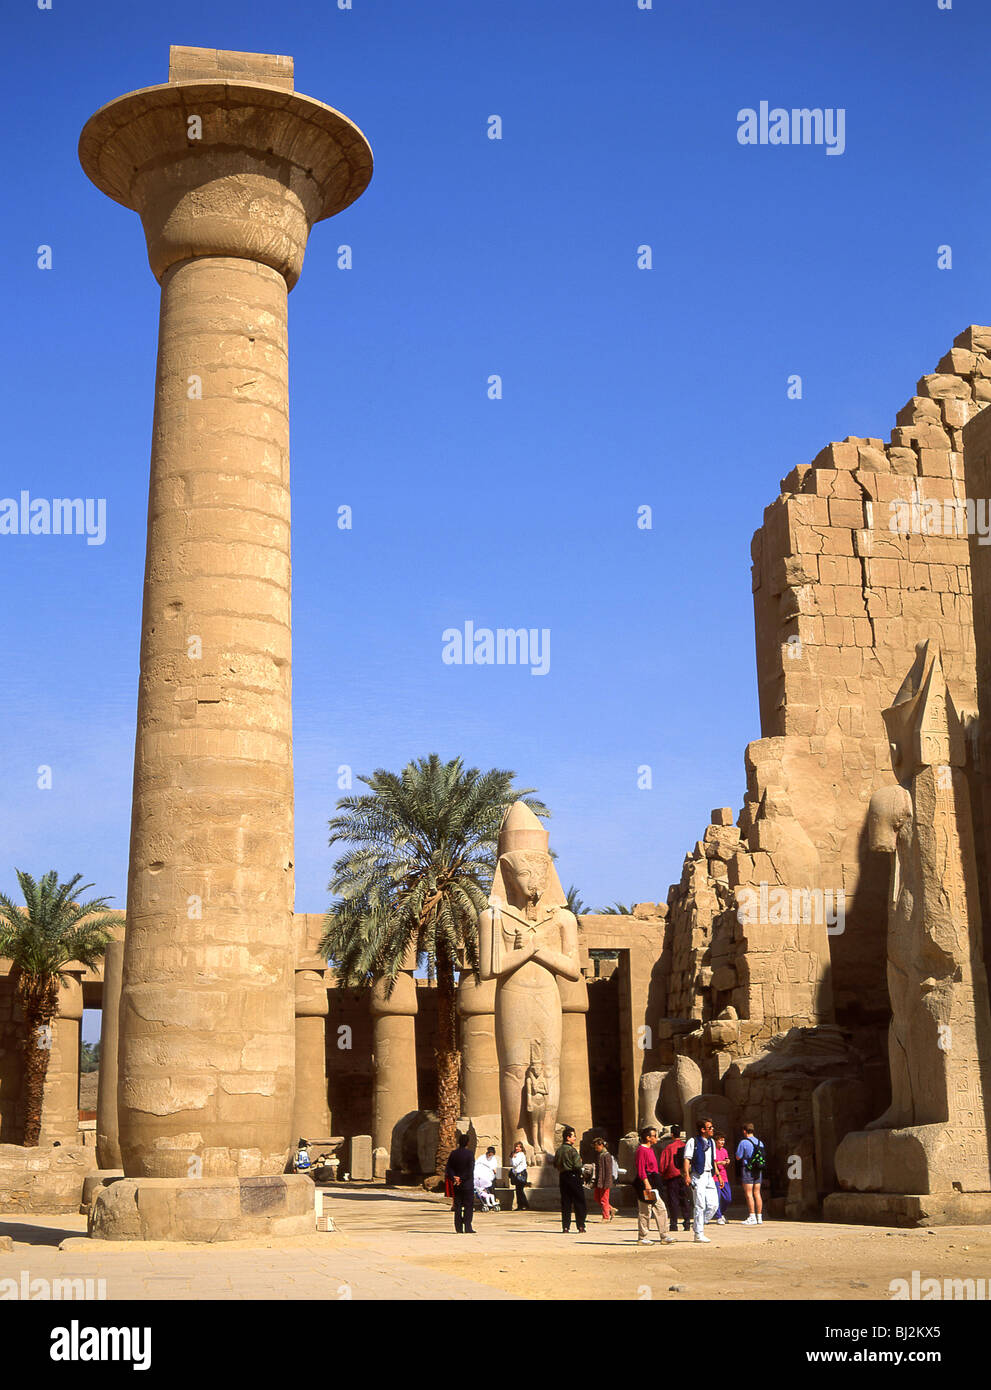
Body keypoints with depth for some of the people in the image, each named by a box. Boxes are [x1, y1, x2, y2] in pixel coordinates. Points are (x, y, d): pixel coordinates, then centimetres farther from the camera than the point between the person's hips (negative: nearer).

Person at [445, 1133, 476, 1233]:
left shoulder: (453, 1153, 4)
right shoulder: (469, 1153, -10)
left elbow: (448, 1168, 2)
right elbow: (470, 1170, -15)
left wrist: (453, 1178, -5)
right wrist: (462, 1179, -10)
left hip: (456, 1185, 4)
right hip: (467, 1184, -4)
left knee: (457, 1206, 9)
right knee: (468, 1206, 1)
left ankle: (459, 1229, 8)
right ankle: (467, 1228, -4)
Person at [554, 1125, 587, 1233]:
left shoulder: (559, 1150, 9)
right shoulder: (572, 1150, -13)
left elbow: (555, 1164, 14)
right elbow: (577, 1165, -19)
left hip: (562, 1177, 6)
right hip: (573, 1176, -6)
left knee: (565, 1203, 8)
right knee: (579, 1203, 2)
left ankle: (565, 1227, 5)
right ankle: (581, 1227, 2)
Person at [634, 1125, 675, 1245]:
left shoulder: (650, 1149, 18)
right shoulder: (642, 1150, -13)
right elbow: (641, 1169, -20)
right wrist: (646, 1183, -26)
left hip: (652, 1187, 10)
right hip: (645, 1185, -10)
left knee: (661, 1209, 8)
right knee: (645, 1212, -3)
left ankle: (664, 1236, 10)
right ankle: (642, 1238, 4)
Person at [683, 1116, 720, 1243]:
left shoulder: (711, 1142, 16)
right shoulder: (693, 1141, -6)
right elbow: (687, 1159, -10)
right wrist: (687, 1175, -19)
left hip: (709, 1176, 7)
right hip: (698, 1176, -7)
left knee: (714, 1204, 1)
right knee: (700, 1205, -6)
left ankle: (698, 1225, 19)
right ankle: (699, 1234, 2)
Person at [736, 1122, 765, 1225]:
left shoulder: (743, 1142, -9)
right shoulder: (760, 1143, 10)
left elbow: (738, 1157, -6)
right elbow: (762, 1157, 16)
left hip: (747, 1170, -6)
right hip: (758, 1170, 6)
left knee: (749, 1194, -5)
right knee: (757, 1193, 8)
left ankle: (752, 1217, -9)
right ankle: (759, 1218, 7)